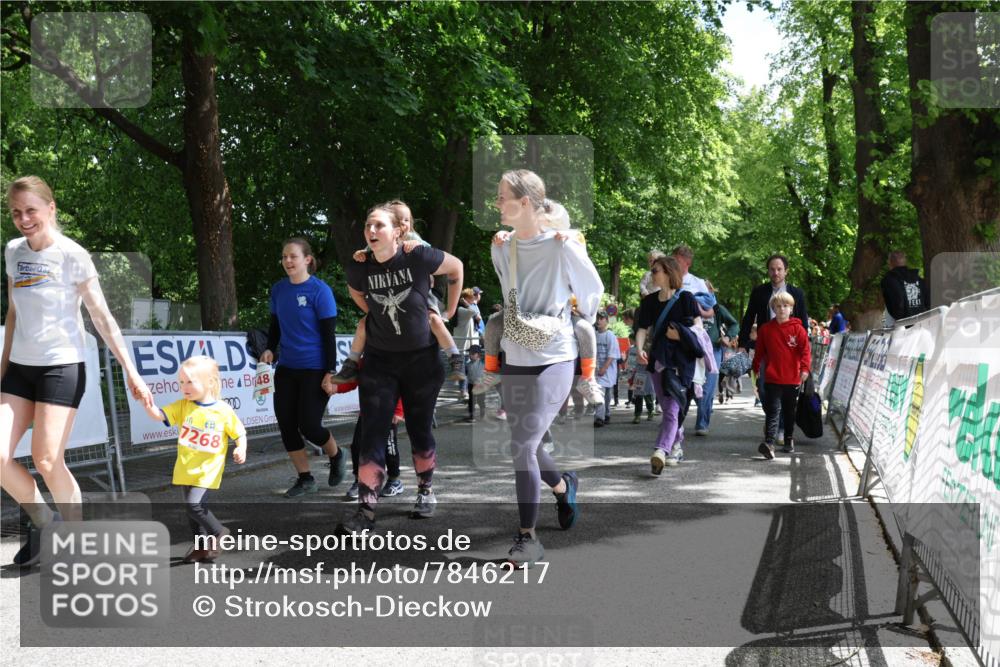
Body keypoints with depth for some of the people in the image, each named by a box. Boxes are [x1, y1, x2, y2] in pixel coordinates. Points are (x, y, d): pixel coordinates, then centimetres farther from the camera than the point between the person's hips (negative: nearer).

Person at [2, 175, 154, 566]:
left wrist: (131, 372, -11)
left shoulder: (72, 255, -10)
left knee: (47, 460, -9)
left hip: (62, 367, -6)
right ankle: (42, 522, 18)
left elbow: (102, 318, -8)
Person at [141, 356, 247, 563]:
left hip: (207, 470, -5)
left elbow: (240, 434, 1)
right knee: (192, 508, 13)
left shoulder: (223, 410, -9)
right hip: (185, 469, 5)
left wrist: (241, 449, -17)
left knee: (194, 504, -18)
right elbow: (158, 415, -9)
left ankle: (218, 532, 5)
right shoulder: (183, 406, 1)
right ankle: (201, 545, 29)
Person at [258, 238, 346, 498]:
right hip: (286, 368, 6)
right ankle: (305, 479, 16)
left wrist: (330, 372, -14)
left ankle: (336, 457, 24)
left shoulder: (320, 290, -11)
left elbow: (329, 334, -11)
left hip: (315, 369, -6)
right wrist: (270, 349, -2)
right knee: (286, 425, 2)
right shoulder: (278, 289, 5)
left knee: (309, 425, -7)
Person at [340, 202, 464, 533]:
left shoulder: (419, 257, -18)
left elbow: (456, 268, 2)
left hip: (421, 357, -2)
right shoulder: (358, 268, -9)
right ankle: (366, 511, -6)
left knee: (419, 429, 9)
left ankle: (426, 492, 32)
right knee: (372, 434, -6)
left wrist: (449, 311, 7)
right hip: (379, 360, 2)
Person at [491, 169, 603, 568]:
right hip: (514, 360, 6)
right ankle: (563, 486, 47)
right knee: (527, 446, 15)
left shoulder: (563, 247, -14)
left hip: (553, 359, -6)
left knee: (523, 446, -13)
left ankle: (527, 539, -3)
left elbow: (591, 293, 3)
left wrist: (577, 324, 15)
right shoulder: (500, 248, 3)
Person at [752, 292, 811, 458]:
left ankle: (789, 441, 30)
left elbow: (805, 350, -5)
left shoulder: (798, 329, -2)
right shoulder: (765, 329, 3)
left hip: (792, 379, 1)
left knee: (789, 412, 16)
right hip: (772, 378, -1)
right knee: (772, 411, -9)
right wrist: (755, 369, 13)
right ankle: (769, 443, -20)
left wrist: (804, 368, -16)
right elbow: (759, 351, 11)